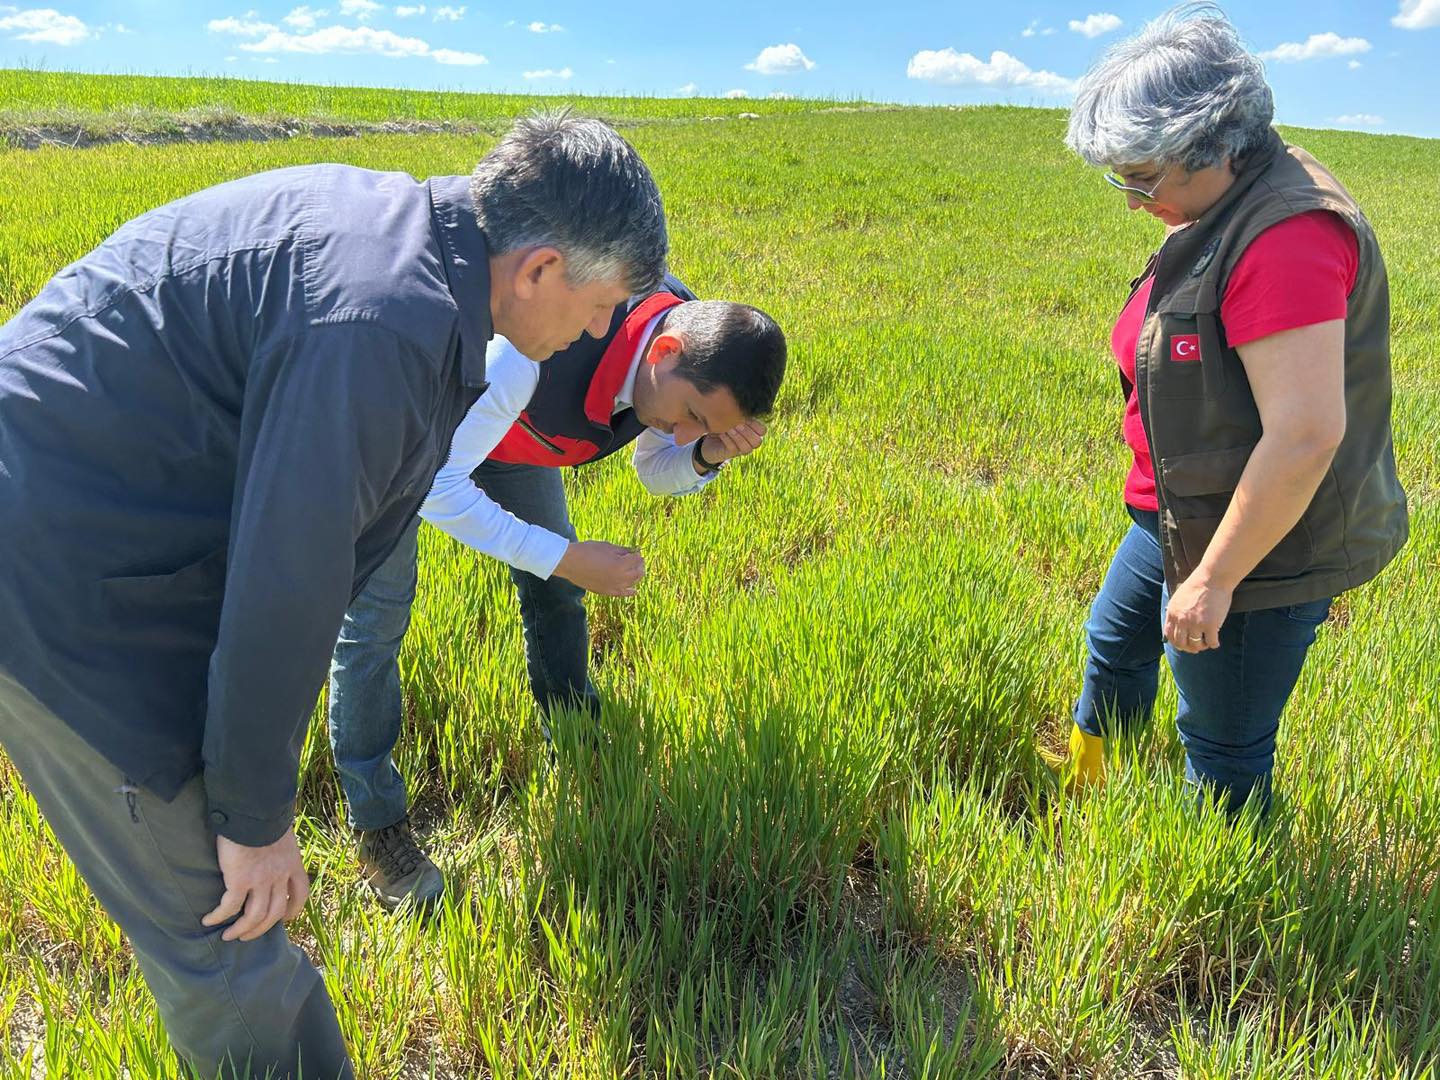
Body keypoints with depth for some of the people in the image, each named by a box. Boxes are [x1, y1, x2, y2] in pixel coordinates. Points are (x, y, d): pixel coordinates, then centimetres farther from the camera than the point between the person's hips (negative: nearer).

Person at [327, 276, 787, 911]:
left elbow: (658, 472, -3)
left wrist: (708, 455, -27)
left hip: (511, 428, 6)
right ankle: (376, 828, 8)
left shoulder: (696, 346, -21)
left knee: (554, 589, 10)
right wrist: (567, 558, -38)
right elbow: (435, 486, -37)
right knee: (375, 615, -7)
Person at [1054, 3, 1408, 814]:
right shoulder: (1220, 214, 3)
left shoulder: (1287, 236, -28)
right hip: (1184, 516, 11)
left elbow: (1306, 433, -32)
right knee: (1114, 639, 30)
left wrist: (1214, 580, -24)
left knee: (1223, 756, 6)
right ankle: (1088, 778, 56)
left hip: (1257, 545, -11)